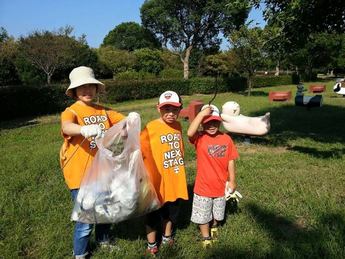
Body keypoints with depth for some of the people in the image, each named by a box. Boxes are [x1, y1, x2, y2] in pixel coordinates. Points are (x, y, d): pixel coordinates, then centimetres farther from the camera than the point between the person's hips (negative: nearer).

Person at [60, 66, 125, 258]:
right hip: (82, 176, -5)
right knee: (85, 219, 3)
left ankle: (104, 241, 49)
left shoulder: (104, 111, 6)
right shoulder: (71, 111, -11)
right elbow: (66, 127, -32)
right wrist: (85, 129, -54)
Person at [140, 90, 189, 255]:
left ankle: (167, 238, 49)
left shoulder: (178, 126, 2)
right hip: (157, 181, -5)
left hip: (175, 181, 5)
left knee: (172, 211, 23)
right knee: (154, 214, 13)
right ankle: (151, 246, 37)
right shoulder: (150, 128, -17)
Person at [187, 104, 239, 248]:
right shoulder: (199, 138, -15)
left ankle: (214, 226, 56)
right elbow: (190, 133, -39)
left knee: (217, 213, 25)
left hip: (220, 186, 3)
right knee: (203, 215, 14)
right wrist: (202, 113, -36)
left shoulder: (226, 139, -7)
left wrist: (232, 181, 4)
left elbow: (230, 161, 0)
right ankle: (206, 238, 38)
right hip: (203, 187, -2)